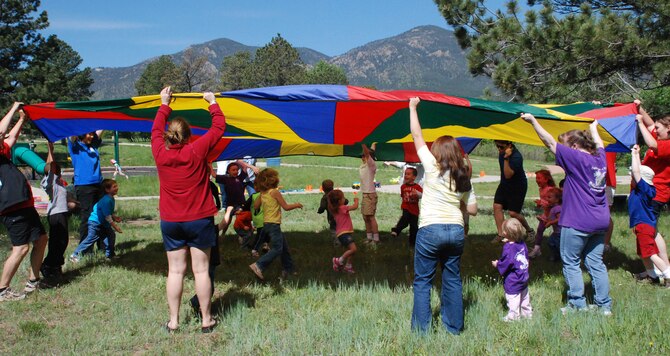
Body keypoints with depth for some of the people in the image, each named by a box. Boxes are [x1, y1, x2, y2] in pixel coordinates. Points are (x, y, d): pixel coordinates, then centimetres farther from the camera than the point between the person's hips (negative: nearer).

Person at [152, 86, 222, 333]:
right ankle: (206, 320, 11)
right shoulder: (197, 151, -12)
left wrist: (164, 105, 27)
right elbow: (218, 127, -2)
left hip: (170, 222, 3)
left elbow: (156, 130, 16)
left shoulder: (160, 153, -4)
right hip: (199, 220, -3)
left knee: (175, 271, 8)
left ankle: (173, 321, 12)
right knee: (201, 270, 3)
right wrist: (212, 103, 12)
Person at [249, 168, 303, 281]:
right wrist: (296, 205, 6)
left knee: (284, 247, 17)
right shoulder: (275, 192, -13)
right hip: (273, 224, -9)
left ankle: (287, 269, 23)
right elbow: (286, 207, -11)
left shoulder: (263, 193, 7)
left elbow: (256, 206, 17)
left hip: (266, 224, 9)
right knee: (277, 249, -12)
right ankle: (258, 266, -22)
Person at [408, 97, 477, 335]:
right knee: (453, 279, 15)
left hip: (430, 230, -4)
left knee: (422, 281, 4)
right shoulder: (463, 177, 8)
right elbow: (472, 210, 10)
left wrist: (412, 107, 11)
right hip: (456, 230, 5)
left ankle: (421, 329, 4)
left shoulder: (432, 167, -3)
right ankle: (454, 328, 21)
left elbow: (417, 136, 3)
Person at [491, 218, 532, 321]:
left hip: (513, 283, -9)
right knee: (524, 299, 23)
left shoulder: (508, 248, -24)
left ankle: (513, 316, 11)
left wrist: (497, 264, -1)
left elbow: (505, 264, -21)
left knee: (513, 302, 3)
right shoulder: (522, 244, -1)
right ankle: (527, 313, 36)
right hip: (524, 279, 9)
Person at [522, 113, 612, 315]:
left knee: (571, 262, 5)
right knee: (596, 263, 13)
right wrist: (593, 126, 46)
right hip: (601, 222, 7)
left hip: (578, 223, -7)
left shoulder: (577, 158, -14)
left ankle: (577, 304, 7)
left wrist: (533, 121, -8)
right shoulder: (600, 157, 6)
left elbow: (550, 143, -13)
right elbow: (598, 142, 28)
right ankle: (604, 305, 15)